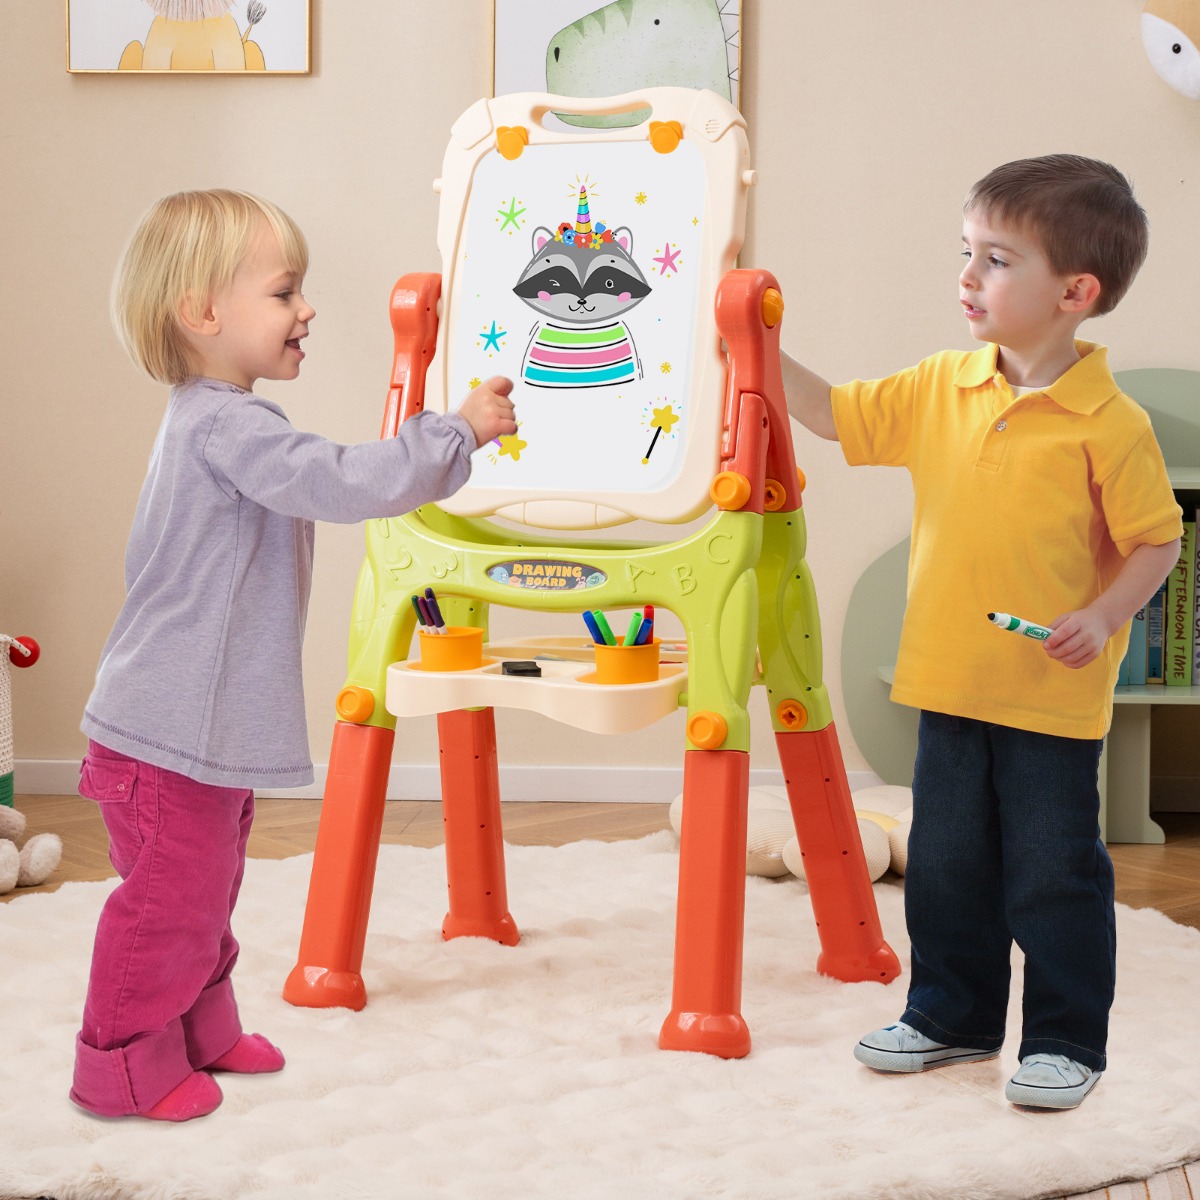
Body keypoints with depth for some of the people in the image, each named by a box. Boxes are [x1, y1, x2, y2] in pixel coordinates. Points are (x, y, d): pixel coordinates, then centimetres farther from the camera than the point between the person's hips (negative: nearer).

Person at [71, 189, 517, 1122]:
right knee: (170, 899, 1)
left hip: (210, 726, 11)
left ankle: (201, 1033, 37)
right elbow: (344, 483, -29)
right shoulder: (225, 425, -22)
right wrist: (459, 431, -21)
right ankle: (129, 1068, 14)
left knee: (204, 893, 22)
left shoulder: (217, 423, 14)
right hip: (172, 732, -11)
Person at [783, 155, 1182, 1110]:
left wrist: (1104, 615, -21)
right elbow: (834, 413, 10)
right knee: (945, 863, 16)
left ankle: (1067, 1040, 21)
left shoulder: (1110, 423, -13)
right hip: (951, 682, 6)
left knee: (1055, 873, 5)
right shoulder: (940, 389, 3)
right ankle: (953, 1013, 33)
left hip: (1054, 697, -5)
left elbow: (1158, 541, -8)